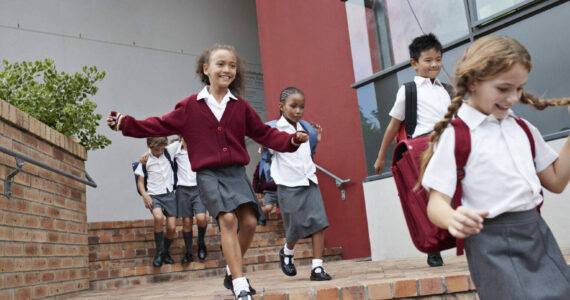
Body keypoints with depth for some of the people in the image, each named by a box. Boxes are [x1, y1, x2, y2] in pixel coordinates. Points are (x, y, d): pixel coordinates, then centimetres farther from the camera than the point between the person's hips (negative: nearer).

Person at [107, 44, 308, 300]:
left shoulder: (241, 107, 10)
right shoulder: (190, 106, 5)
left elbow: (264, 133, 12)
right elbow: (160, 126, 6)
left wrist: (292, 140, -1)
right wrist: (124, 124, -1)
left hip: (236, 172, 3)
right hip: (208, 174, -3)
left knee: (249, 221, -8)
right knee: (227, 218, -21)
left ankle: (232, 272, 18)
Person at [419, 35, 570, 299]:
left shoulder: (524, 129, 12)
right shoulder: (455, 135, -10)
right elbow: (436, 202, -15)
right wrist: (452, 219, -38)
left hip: (538, 234, 7)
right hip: (494, 243, -6)